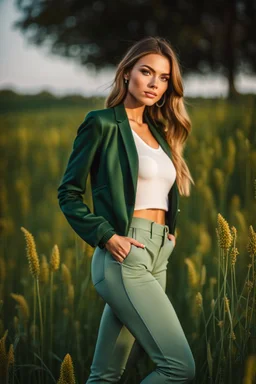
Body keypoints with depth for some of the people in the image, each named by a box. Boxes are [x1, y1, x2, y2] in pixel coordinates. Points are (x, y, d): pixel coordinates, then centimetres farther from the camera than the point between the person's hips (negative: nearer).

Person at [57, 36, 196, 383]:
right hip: (126, 256, -8)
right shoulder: (102, 124, -4)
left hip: (157, 257, 8)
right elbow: (69, 192, -3)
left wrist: (171, 229, 11)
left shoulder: (158, 131, 18)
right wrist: (105, 236, -14)